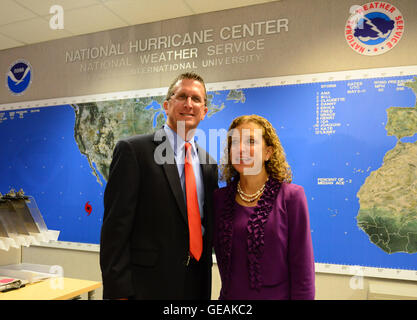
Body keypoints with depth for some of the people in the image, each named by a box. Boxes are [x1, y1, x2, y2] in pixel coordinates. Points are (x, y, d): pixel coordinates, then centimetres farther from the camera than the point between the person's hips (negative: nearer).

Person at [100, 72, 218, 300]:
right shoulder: (133, 150, -9)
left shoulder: (208, 164, 8)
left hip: (197, 283, 5)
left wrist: (205, 282, 11)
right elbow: (116, 226, -12)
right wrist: (118, 292, -14)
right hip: (148, 285, -5)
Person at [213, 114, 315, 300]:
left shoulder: (292, 196, -12)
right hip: (230, 295, 3)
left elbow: (302, 270, -11)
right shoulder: (219, 198, -3)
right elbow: (222, 257, 6)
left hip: (277, 295, -2)